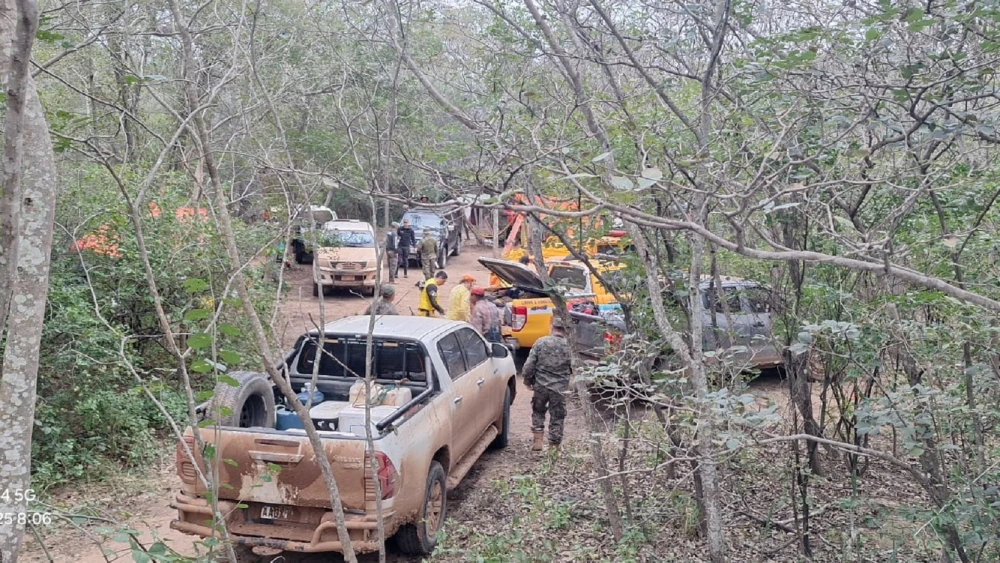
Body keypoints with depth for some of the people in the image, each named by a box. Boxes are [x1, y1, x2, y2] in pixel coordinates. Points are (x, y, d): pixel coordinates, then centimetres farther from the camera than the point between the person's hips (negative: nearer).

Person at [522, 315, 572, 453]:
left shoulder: (541, 342, -8)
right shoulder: (569, 346, -9)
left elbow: (529, 365, -6)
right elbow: (574, 369, -1)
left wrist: (527, 381, 8)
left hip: (541, 385, 1)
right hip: (560, 388, -1)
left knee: (538, 412, 22)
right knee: (557, 417, 11)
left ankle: (538, 441, 17)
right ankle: (553, 446, 16)